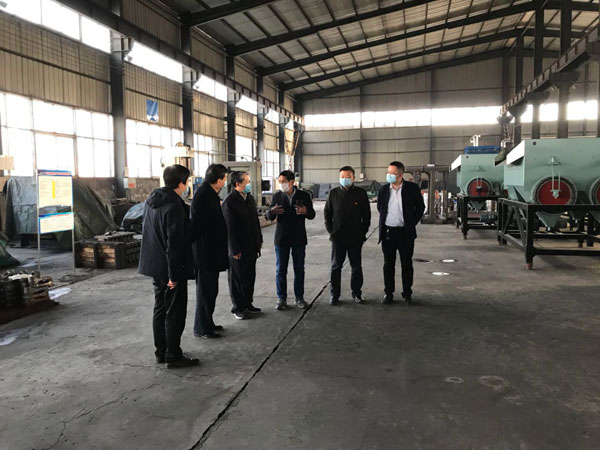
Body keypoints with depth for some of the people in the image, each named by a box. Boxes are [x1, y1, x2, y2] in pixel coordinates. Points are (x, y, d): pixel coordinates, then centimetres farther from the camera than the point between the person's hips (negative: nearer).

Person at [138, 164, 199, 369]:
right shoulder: (174, 206, -21)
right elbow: (174, 243, -23)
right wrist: (174, 274, -20)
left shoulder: (151, 201, 8)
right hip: (171, 268, -9)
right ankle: (173, 356, 10)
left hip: (155, 266, 9)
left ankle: (161, 352, 28)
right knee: (175, 312, 1)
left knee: (160, 309, 17)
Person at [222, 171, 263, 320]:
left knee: (250, 276, 15)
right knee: (237, 278, 5)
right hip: (238, 248, -8)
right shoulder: (229, 202, -15)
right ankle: (238, 308, 17)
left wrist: (259, 240, 14)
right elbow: (229, 228, -17)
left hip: (251, 246, 8)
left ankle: (247, 304, 29)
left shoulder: (250, 198, 10)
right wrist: (235, 250, -18)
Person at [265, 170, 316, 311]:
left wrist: (305, 211, -23)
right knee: (281, 270, 4)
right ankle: (282, 298, 14)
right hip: (281, 238, 1)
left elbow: (312, 215, 0)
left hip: (299, 238, 0)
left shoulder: (304, 195, -1)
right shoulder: (277, 196, 2)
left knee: (299, 269, 7)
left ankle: (299, 297, 19)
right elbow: (269, 217, 1)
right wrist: (272, 212, -23)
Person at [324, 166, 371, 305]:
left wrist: (363, 232, -2)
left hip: (356, 237, 0)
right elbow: (327, 213, 8)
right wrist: (330, 230, 0)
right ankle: (335, 294, 14)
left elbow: (366, 215, 4)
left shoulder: (361, 193, 0)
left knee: (356, 266, 9)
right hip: (338, 237, 1)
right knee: (336, 267, 5)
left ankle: (357, 293, 21)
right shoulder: (334, 193, 3)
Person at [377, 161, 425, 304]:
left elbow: (420, 207, 6)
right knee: (388, 264, 7)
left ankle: (407, 293, 20)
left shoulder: (412, 188, -5)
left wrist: (412, 223, 3)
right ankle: (388, 293, 18)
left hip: (405, 232, -2)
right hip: (387, 232, 2)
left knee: (407, 264, 7)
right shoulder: (384, 189, 2)